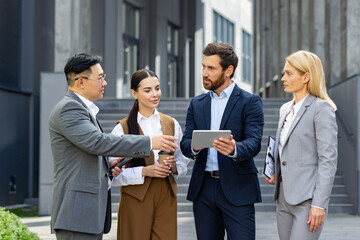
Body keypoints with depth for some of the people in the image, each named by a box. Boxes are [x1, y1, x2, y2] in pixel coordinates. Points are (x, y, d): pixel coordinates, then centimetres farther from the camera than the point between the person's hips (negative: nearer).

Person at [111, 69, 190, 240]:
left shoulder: (171, 124, 10)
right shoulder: (122, 128, -2)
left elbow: (183, 161, 16)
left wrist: (175, 166, -6)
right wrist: (144, 171, -18)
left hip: (166, 196, 3)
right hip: (135, 198, -3)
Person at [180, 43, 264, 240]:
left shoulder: (250, 102, -1)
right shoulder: (197, 104, 14)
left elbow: (254, 143, -13)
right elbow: (185, 143, 6)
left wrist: (234, 149, -36)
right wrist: (194, 147, -19)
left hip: (237, 189, -5)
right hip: (203, 188, 5)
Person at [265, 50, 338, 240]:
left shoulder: (321, 109, -9)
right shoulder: (286, 109, 15)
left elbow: (328, 160, -14)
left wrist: (319, 204, -18)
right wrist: (274, 173, 8)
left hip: (307, 201, -8)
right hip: (284, 199, 8)